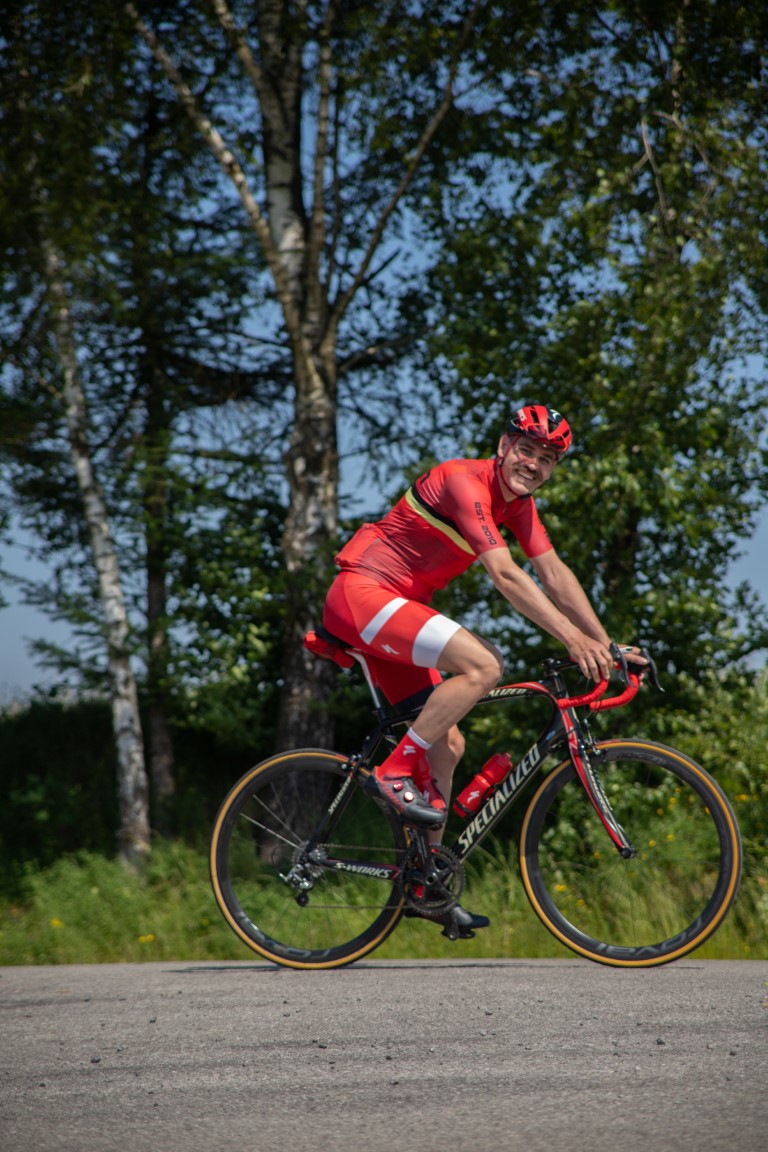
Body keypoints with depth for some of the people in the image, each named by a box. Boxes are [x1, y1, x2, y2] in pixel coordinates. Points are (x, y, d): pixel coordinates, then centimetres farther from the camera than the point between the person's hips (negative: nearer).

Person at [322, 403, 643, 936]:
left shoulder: (517, 503, 8)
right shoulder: (465, 481, -20)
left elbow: (555, 573, 7)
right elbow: (505, 575, -28)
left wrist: (607, 645, -1)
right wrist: (572, 639, -32)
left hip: (394, 610, 10)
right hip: (362, 594, -10)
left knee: (447, 745, 7)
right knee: (483, 665, -27)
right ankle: (394, 772, -18)